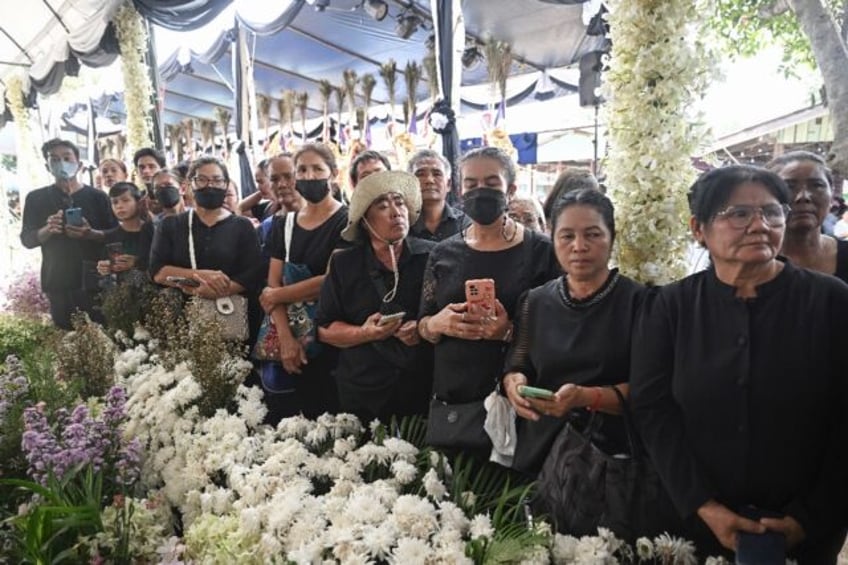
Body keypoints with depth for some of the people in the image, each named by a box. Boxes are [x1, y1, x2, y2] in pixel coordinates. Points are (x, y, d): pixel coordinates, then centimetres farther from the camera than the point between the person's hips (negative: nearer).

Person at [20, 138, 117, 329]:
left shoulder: (97, 197, 4)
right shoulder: (36, 198, 8)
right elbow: (27, 239, 7)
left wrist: (91, 234, -19)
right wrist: (47, 230, -14)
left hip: (95, 280, -1)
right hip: (57, 283, 1)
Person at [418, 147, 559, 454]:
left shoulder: (539, 250, -4)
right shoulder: (444, 253, 7)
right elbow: (422, 325, 11)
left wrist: (510, 331, -22)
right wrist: (438, 324, -11)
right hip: (450, 397, 3)